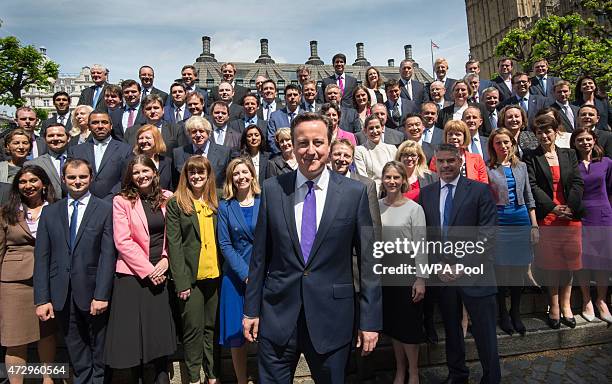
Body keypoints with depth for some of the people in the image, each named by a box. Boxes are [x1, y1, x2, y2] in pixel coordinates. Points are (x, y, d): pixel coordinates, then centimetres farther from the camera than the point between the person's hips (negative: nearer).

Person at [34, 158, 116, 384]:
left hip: (92, 292, -3)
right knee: (78, 361, 14)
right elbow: (41, 257, 4)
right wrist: (42, 298, -2)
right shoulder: (50, 212, 8)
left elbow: (108, 255, -8)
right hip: (62, 295, 3)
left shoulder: (106, 210, -3)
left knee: (100, 357, 11)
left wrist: (102, 295, -14)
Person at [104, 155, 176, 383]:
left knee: (161, 329, 5)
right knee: (134, 330, 6)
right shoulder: (122, 201, -2)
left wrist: (166, 259, -8)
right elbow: (122, 241, -8)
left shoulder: (167, 199, 5)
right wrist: (147, 270, -11)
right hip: (132, 274, -2)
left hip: (161, 273, 2)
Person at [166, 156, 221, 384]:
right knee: (193, 328, 6)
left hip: (215, 275, 3)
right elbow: (174, 244, -6)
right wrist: (181, 281, -11)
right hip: (191, 276, -3)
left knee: (213, 327, 12)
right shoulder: (176, 204, -2)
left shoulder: (216, 203, 9)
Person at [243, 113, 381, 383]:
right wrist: (251, 309, 5)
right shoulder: (272, 189, -1)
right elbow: (260, 254, 3)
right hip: (278, 314, 1)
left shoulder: (355, 193, -6)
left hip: (332, 317, -1)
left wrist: (370, 320, -3)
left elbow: (368, 260, -3)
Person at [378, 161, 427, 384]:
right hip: (384, 277, 3)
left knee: (409, 326, 7)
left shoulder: (414, 208, -8)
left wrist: (421, 279, -13)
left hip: (408, 277, -3)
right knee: (393, 326, 15)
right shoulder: (376, 206, 0)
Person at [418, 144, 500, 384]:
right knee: (451, 329, 18)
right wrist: (438, 265, -5)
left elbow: (487, 234, -8)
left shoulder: (479, 191, -3)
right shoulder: (426, 193, 6)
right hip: (441, 273, 3)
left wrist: (463, 266, -13)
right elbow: (424, 235, 6)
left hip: (473, 273, -3)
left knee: (485, 334, 6)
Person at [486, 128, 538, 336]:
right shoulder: (487, 169, -3)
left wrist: (534, 226, 7)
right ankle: (503, 314, 21)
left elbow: (529, 198, 12)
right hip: (499, 223, -4)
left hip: (522, 220, 4)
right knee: (501, 269, 4)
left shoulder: (521, 166, 10)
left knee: (520, 269, 10)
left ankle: (515, 313, 27)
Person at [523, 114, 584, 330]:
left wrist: (570, 206, -8)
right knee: (551, 263, 1)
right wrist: (553, 207, -12)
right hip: (546, 217, -3)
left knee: (568, 261, 6)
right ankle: (554, 307, 12)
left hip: (570, 215, 3)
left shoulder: (569, 155, 14)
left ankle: (565, 304, 18)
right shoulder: (530, 157, 3)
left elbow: (578, 183, 5)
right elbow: (532, 186, -5)